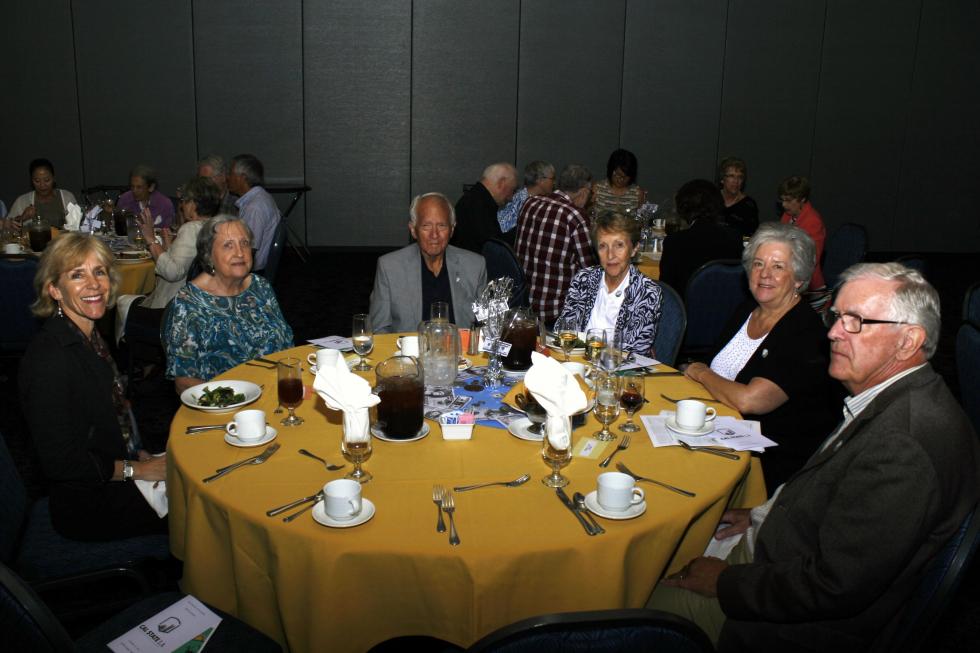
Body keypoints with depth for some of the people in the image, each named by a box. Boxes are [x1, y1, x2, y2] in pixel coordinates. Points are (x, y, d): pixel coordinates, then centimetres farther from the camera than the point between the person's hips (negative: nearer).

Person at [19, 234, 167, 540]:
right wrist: (137, 469, -16)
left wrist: (142, 456, 1)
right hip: (86, 506, -8)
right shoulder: (47, 356, -24)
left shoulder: (90, 336, 5)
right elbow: (59, 461, -22)